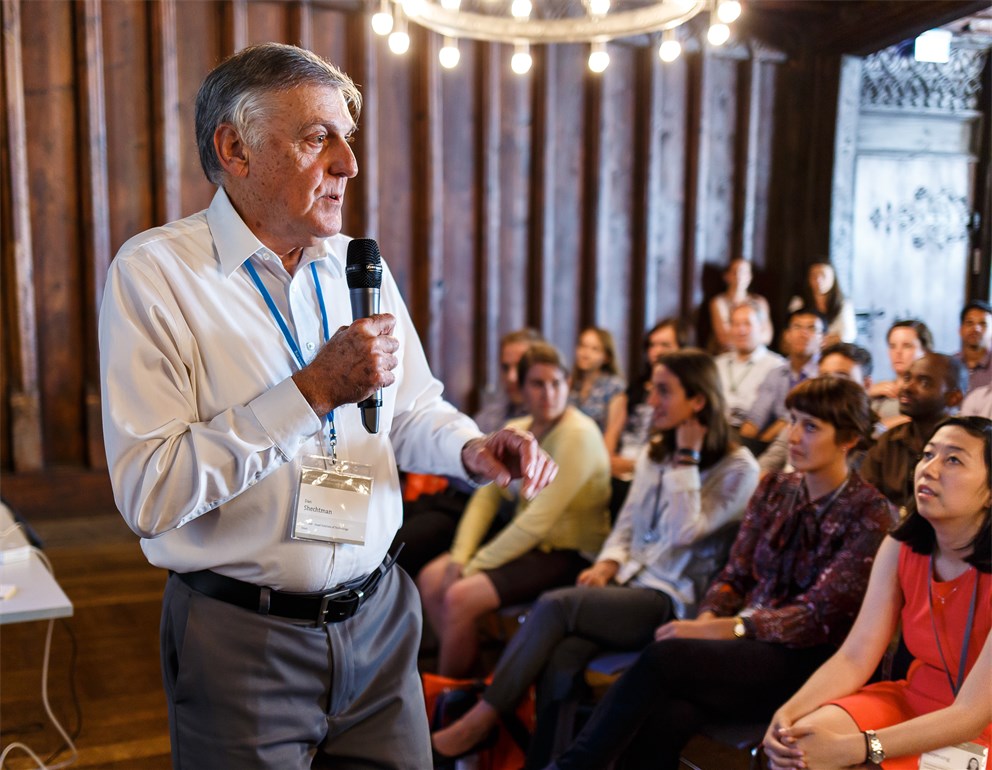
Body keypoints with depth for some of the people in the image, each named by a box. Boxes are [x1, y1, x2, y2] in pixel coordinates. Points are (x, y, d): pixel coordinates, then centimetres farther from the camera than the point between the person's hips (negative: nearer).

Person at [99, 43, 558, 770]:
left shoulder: (358, 266, 6)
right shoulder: (155, 271, -13)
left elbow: (411, 411, 16)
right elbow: (148, 493, -21)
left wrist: (470, 448, -6)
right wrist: (314, 390, -24)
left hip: (378, 621, 5)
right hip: (242, 637, -5)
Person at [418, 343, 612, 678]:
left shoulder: (577, 435, -19)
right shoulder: (514, 431, 6)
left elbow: (538, 520, -23)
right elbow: (485, 498, 5)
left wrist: (474, 567, -19)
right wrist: (460, 557, -10)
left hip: (568, 555, -8)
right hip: (528, 543, 8)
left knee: (460, 596, -20)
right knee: (430, 579, -1)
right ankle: (467, 669, 11)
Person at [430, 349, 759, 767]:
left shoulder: (738, 468, -4)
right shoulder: (654, 453, 15)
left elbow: (683, 532, -17)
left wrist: (686, 456, -13)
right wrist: (607, 565, -3)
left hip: (674, 601, -5)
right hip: (628, 583, 5)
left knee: (555, 605, -26)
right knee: (561, 658, -27)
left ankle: (479, 723, -15)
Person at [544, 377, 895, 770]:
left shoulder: (869, 513, -4)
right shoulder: (774, 490, 13)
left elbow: (818, 616, -12)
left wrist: (718, 630, -21)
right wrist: (706, 620, -11)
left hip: (805, 660, -4)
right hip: (744, 643, 4)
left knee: (662, 657, -30)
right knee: (659, 721, -30)